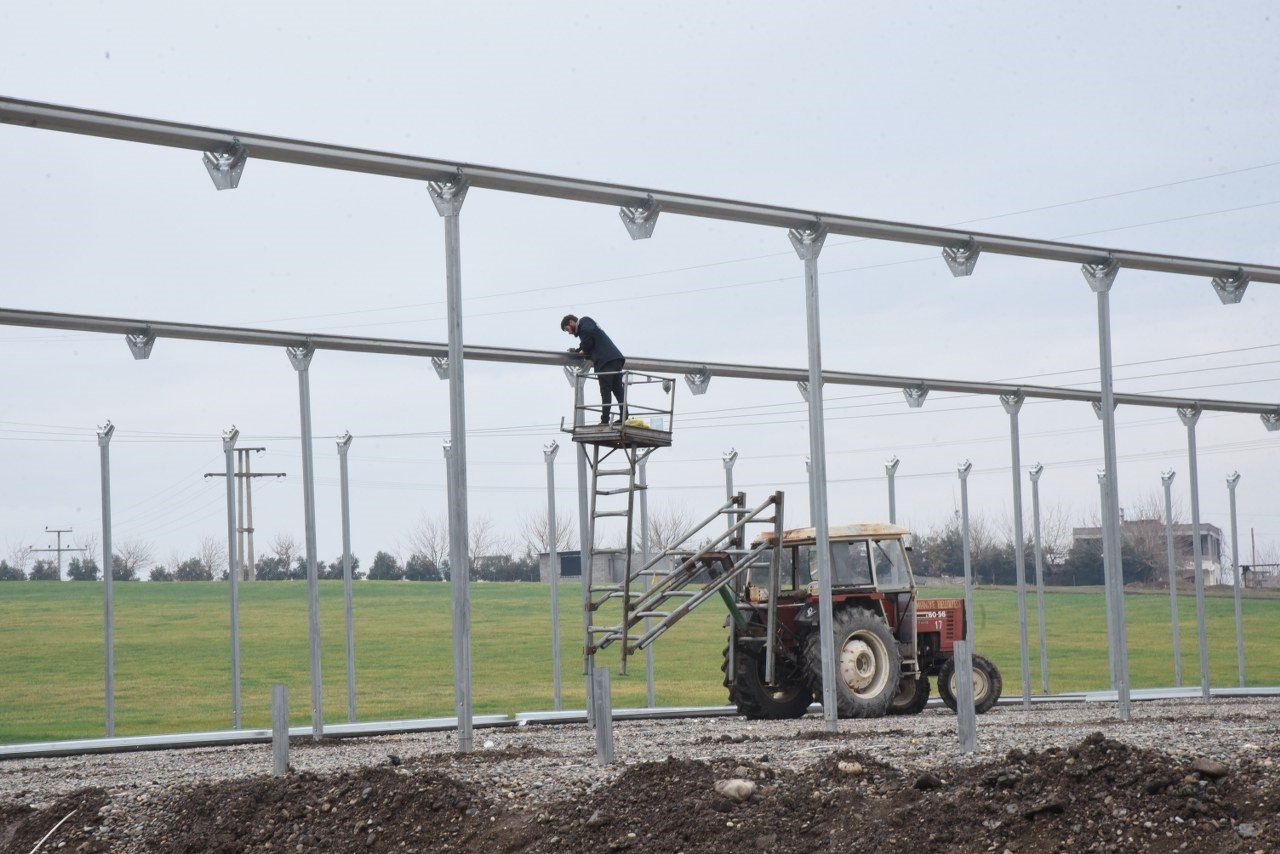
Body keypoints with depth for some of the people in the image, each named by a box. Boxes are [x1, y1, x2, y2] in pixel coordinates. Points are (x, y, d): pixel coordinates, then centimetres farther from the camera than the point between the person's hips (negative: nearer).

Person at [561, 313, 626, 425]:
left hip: (606, 360, -9)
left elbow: (589, 333, -15)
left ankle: (605, 420, -14)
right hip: (616, 359, 9)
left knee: (605, 391, -11)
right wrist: (577, 351, 16)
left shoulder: (584, 322, 7)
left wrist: (583, 350, -3)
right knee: (618, 389, 3)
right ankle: (624, 417, -3)